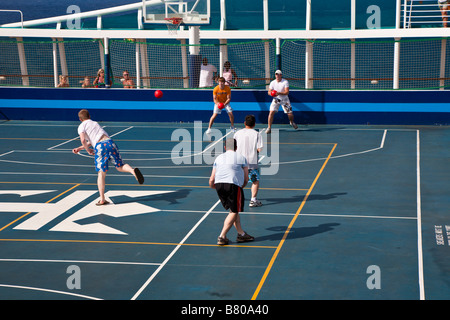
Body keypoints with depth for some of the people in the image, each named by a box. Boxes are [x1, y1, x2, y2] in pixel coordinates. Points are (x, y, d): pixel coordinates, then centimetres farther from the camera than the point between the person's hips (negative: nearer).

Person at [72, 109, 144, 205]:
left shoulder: (81, 127, 15)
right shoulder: (95, 123, 33)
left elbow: (83, 140, -3)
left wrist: (88, 150, 13)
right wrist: (79, 149, 35)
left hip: (99, 146, -4)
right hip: (109, 142, 4)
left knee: (101, 173, 1)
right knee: (120, 167, 9)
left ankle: (102, 199, -3)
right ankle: (133, 171, -24)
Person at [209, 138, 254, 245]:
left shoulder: (219, 158, 20)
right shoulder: (241, 158, 11)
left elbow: (212, 179, 16)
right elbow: (246, 178, 10)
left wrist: (212, 186, 36)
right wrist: (242, 186, 29)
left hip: (218, 184, 5)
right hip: (233, 185, -5)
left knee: (233, 210, 17)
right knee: (234, 212, 4)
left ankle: (241, 234, 17)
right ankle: (222, 237, -2)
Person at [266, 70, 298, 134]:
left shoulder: (285, 82, -14)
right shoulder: (272, 83, -6)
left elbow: (287, 92, -22)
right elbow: (269, 92, -4)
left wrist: (279, 93, -35)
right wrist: (272, 94, -28)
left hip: (284, 100, -1)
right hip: (276, 100, 1)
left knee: (290, 114, -1)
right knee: (271, 112, -17)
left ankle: (292, 122, 35)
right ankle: (269, 127, -8)